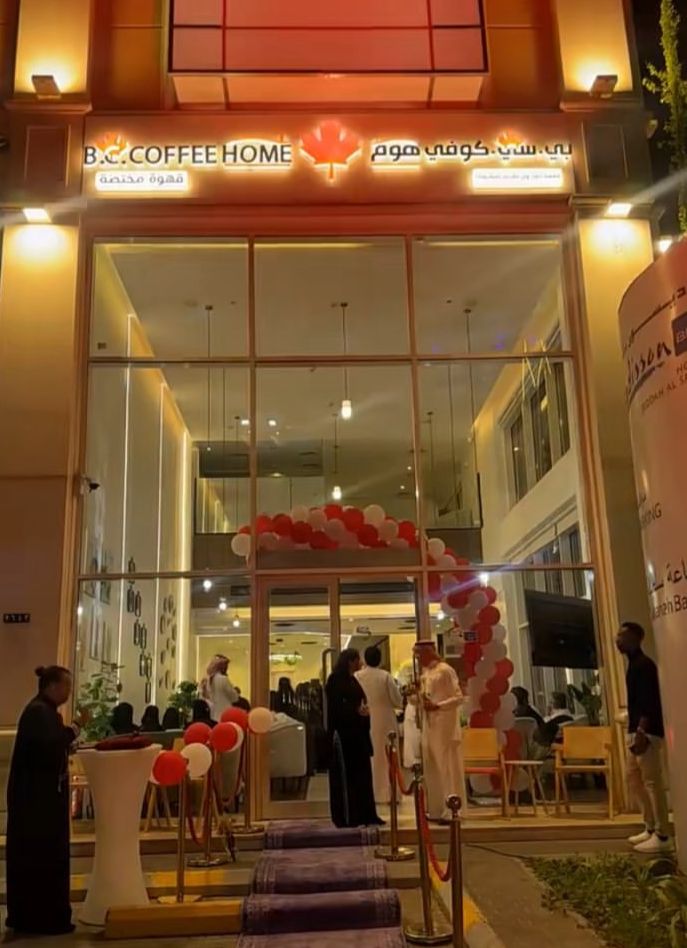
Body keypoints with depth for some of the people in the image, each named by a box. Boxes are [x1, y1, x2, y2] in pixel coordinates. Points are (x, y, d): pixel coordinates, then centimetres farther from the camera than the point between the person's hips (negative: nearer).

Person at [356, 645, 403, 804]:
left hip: (365, 722, 1)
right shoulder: (385, 676, -9)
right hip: (385, 722, -1)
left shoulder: (357, 676, -7)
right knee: (387, 757, 9)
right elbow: (398, 700, -4)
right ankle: (388, 792, 10)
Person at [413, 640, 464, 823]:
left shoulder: (445, 670, -12)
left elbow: (458, 698, -15)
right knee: (432, 769, 11)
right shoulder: (425, 673, 11)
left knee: (447, 768, -1)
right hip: (429, 727, 8)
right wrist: (414, 695, -1)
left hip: (444, 727, -8)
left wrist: (437, 706, -24)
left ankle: (450, 811, 6)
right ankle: (436, 810, 20)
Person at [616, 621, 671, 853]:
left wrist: (642, 732, -25)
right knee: (633, 778, 14)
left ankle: (662, 836, -1)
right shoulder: (634, 664, 17)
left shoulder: (644, 665, -13)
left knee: (652, 782, -6)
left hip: (647, 731, -11)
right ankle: (651, 827, 22)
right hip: (636, 731, 11)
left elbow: (649, 701, -21)